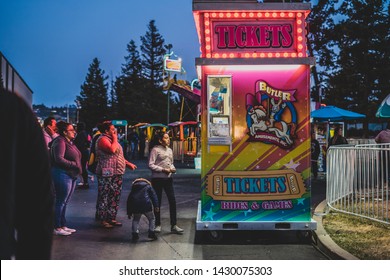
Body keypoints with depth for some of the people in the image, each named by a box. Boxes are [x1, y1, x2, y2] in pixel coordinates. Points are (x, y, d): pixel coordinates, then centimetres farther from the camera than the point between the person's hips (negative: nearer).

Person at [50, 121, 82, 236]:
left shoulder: (70, 142, 17)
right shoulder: (60, 141, -12)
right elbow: (59, 158, -21)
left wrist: (78, 168, 4)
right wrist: (74, 165, -18)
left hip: (71, 175, 9)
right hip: (62, 174, -9)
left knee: (65, 202, 13)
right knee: (61, 202, -4)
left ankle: (63, 226, 20)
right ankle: (57, 228, 2)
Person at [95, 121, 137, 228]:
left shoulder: (111, 139, 21)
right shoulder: (103, 139, -11)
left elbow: (119, 155, 27)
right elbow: (112, 150, -28)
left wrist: (128, 163, 20)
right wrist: (115, 139, -13)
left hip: (117, 174, 10)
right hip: (107, 175, -10)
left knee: (115, 197, 12)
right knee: (105, 197, -5)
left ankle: (111, 218, 20)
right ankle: (102, 219, 1)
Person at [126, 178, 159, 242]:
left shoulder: (133, 189, 28)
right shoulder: (148, 186, 22)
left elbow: (129, 201, 28)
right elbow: (153, 196, 6)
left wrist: (129, 213, 32)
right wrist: (156, 206, -2)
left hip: (135, 206, 2)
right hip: (146, 205, -2)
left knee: (136, 220, 20)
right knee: (151, 218, 17)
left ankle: (135, 234, 7)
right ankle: (151, 233, 8)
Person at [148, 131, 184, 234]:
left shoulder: (169, 150, 14)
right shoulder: (155, 150, -7)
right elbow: (151, 165, -12)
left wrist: (173, 169, 2)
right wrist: (163, 170, -17)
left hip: (168, 178, 6)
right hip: (157, 179, -6)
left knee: (172, 201, 0)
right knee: (157, 202, 4)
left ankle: (173, 225, 5)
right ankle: (158, 225, 18)